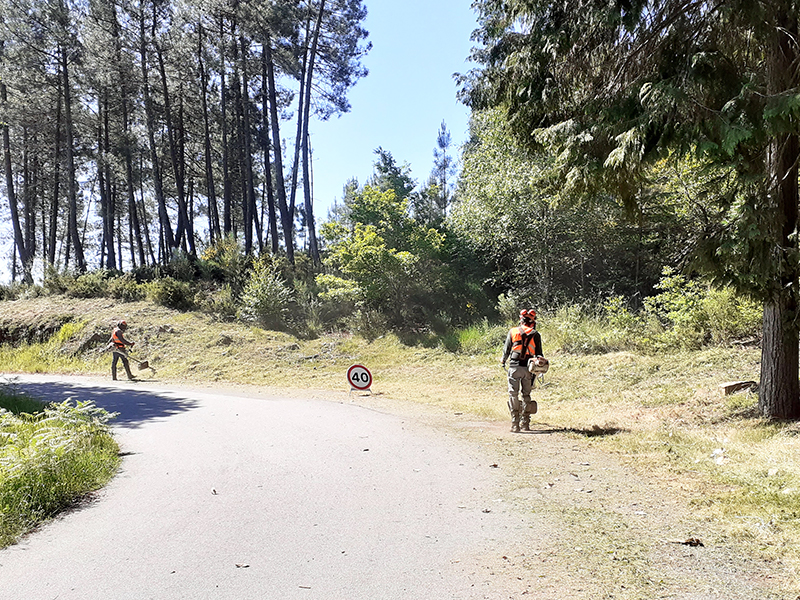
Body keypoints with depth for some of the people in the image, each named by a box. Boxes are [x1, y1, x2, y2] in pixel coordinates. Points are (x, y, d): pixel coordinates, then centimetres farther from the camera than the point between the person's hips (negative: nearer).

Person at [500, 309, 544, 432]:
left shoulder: (512, 331, 3)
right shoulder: (535, 335, 4)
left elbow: (506, 349, 6)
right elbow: (539, 354, 6)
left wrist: (503, 361, 24)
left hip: (514, 366, -1)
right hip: (528, 368, 1)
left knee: (513, 394, 1)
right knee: (526, 395, 13)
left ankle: (515, 424, -5)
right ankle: (525, 423, 16)